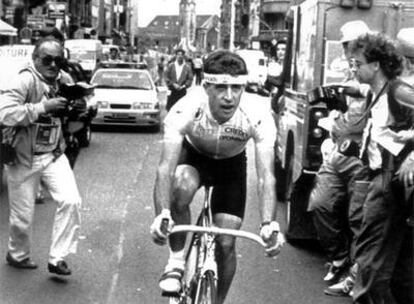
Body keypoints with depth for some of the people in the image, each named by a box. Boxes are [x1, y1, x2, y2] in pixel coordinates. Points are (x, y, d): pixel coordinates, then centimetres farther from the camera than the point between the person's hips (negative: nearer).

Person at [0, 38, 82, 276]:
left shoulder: (63, 81, 3)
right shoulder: (26, 80, -17)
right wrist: (43, 107, -33)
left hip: (54, 155, 5)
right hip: (23, 158, -5)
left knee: (71, 201, -13)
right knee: (23, 216, 7)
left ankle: (58, 258, 1)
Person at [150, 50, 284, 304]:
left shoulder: (259, 118, -33)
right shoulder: (185, 111, -35)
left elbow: (266, 176, -38)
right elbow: (166, 166, -42)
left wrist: (269, 223, -54)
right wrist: (161, 214, -58)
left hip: (232, 164, 1)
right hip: (193, 156, -1)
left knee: (226, 244, -4)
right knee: (182, 187, -37)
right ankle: (176, 259, -13)